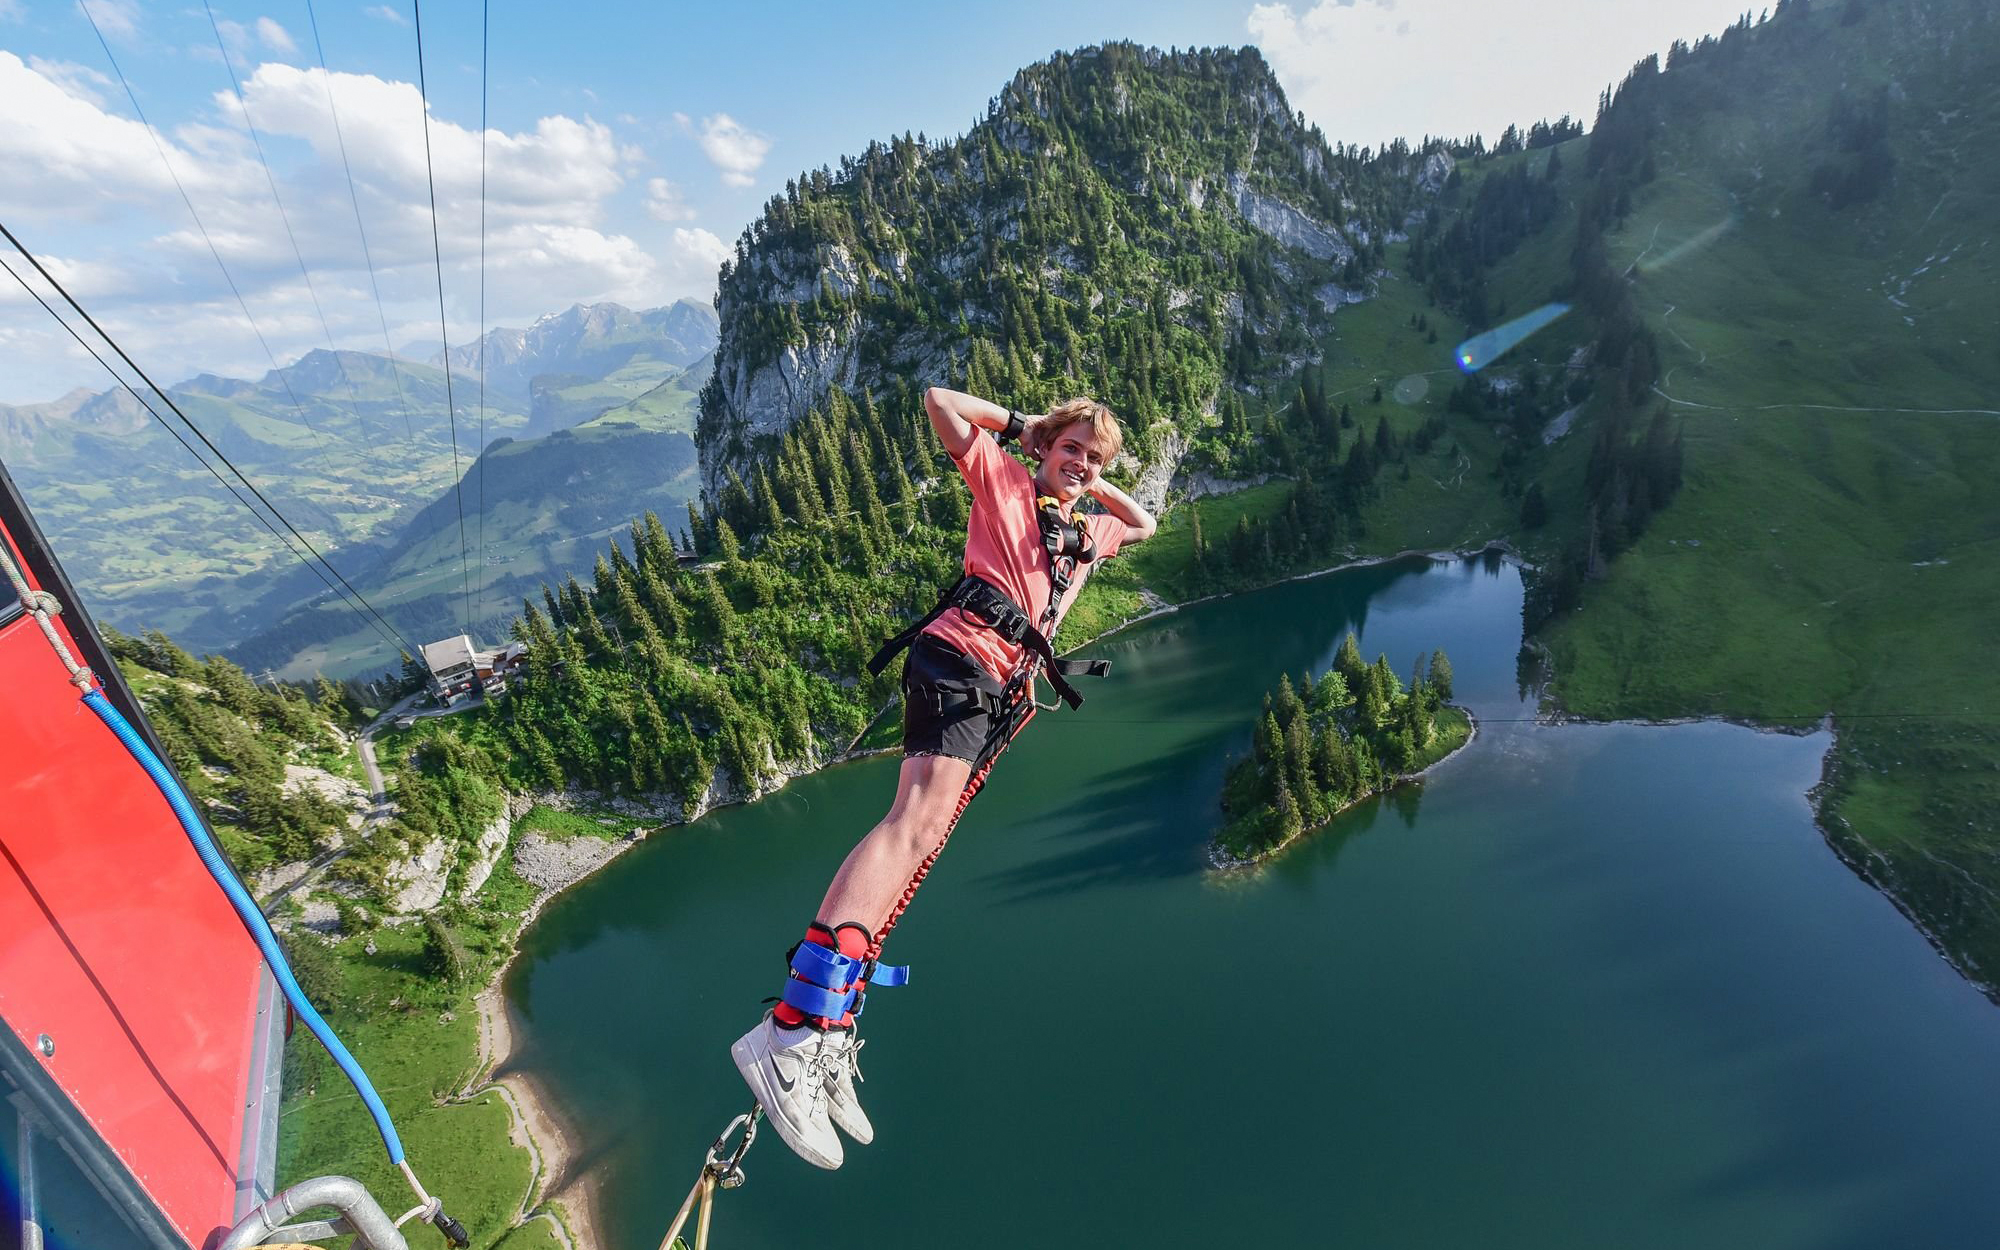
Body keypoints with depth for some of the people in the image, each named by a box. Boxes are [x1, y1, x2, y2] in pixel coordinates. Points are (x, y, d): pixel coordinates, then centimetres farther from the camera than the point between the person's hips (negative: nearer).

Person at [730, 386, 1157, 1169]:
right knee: (922, 815, -27)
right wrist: (1019, 423, 19)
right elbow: (940, 402, 10)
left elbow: (1145, 523, 49)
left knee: (923, 836, -1)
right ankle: (792, 1029, -32)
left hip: (1003, 690, 7)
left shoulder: (1088, 533, 31)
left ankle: (829, 1036, 2)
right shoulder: (1005, 482, 13)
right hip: (962, 655, -7)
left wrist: (1094, 485, 38)